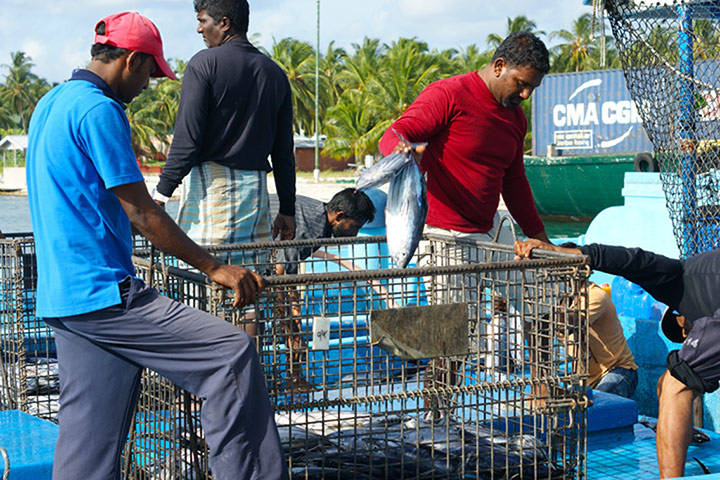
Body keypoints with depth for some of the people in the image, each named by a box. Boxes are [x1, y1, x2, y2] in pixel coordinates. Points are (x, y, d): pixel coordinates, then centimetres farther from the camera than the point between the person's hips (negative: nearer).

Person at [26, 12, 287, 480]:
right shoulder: (99, 110, -12)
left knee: (89, 439, 10)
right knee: (232, 353, -12)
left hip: (61, 296, 11)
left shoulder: (50, 104, 18)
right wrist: (215, 268, -10)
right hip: (104, 293, -11)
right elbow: (141, 213, -14)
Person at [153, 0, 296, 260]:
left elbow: (187, 139, -11)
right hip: (256, 186, 6)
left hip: (211, 183, -6)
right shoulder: (275, 73, 14)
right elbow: (284, 152, 14)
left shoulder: (204, 63, -4)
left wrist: (161, 193, -7)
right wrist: (287, 210, 18)